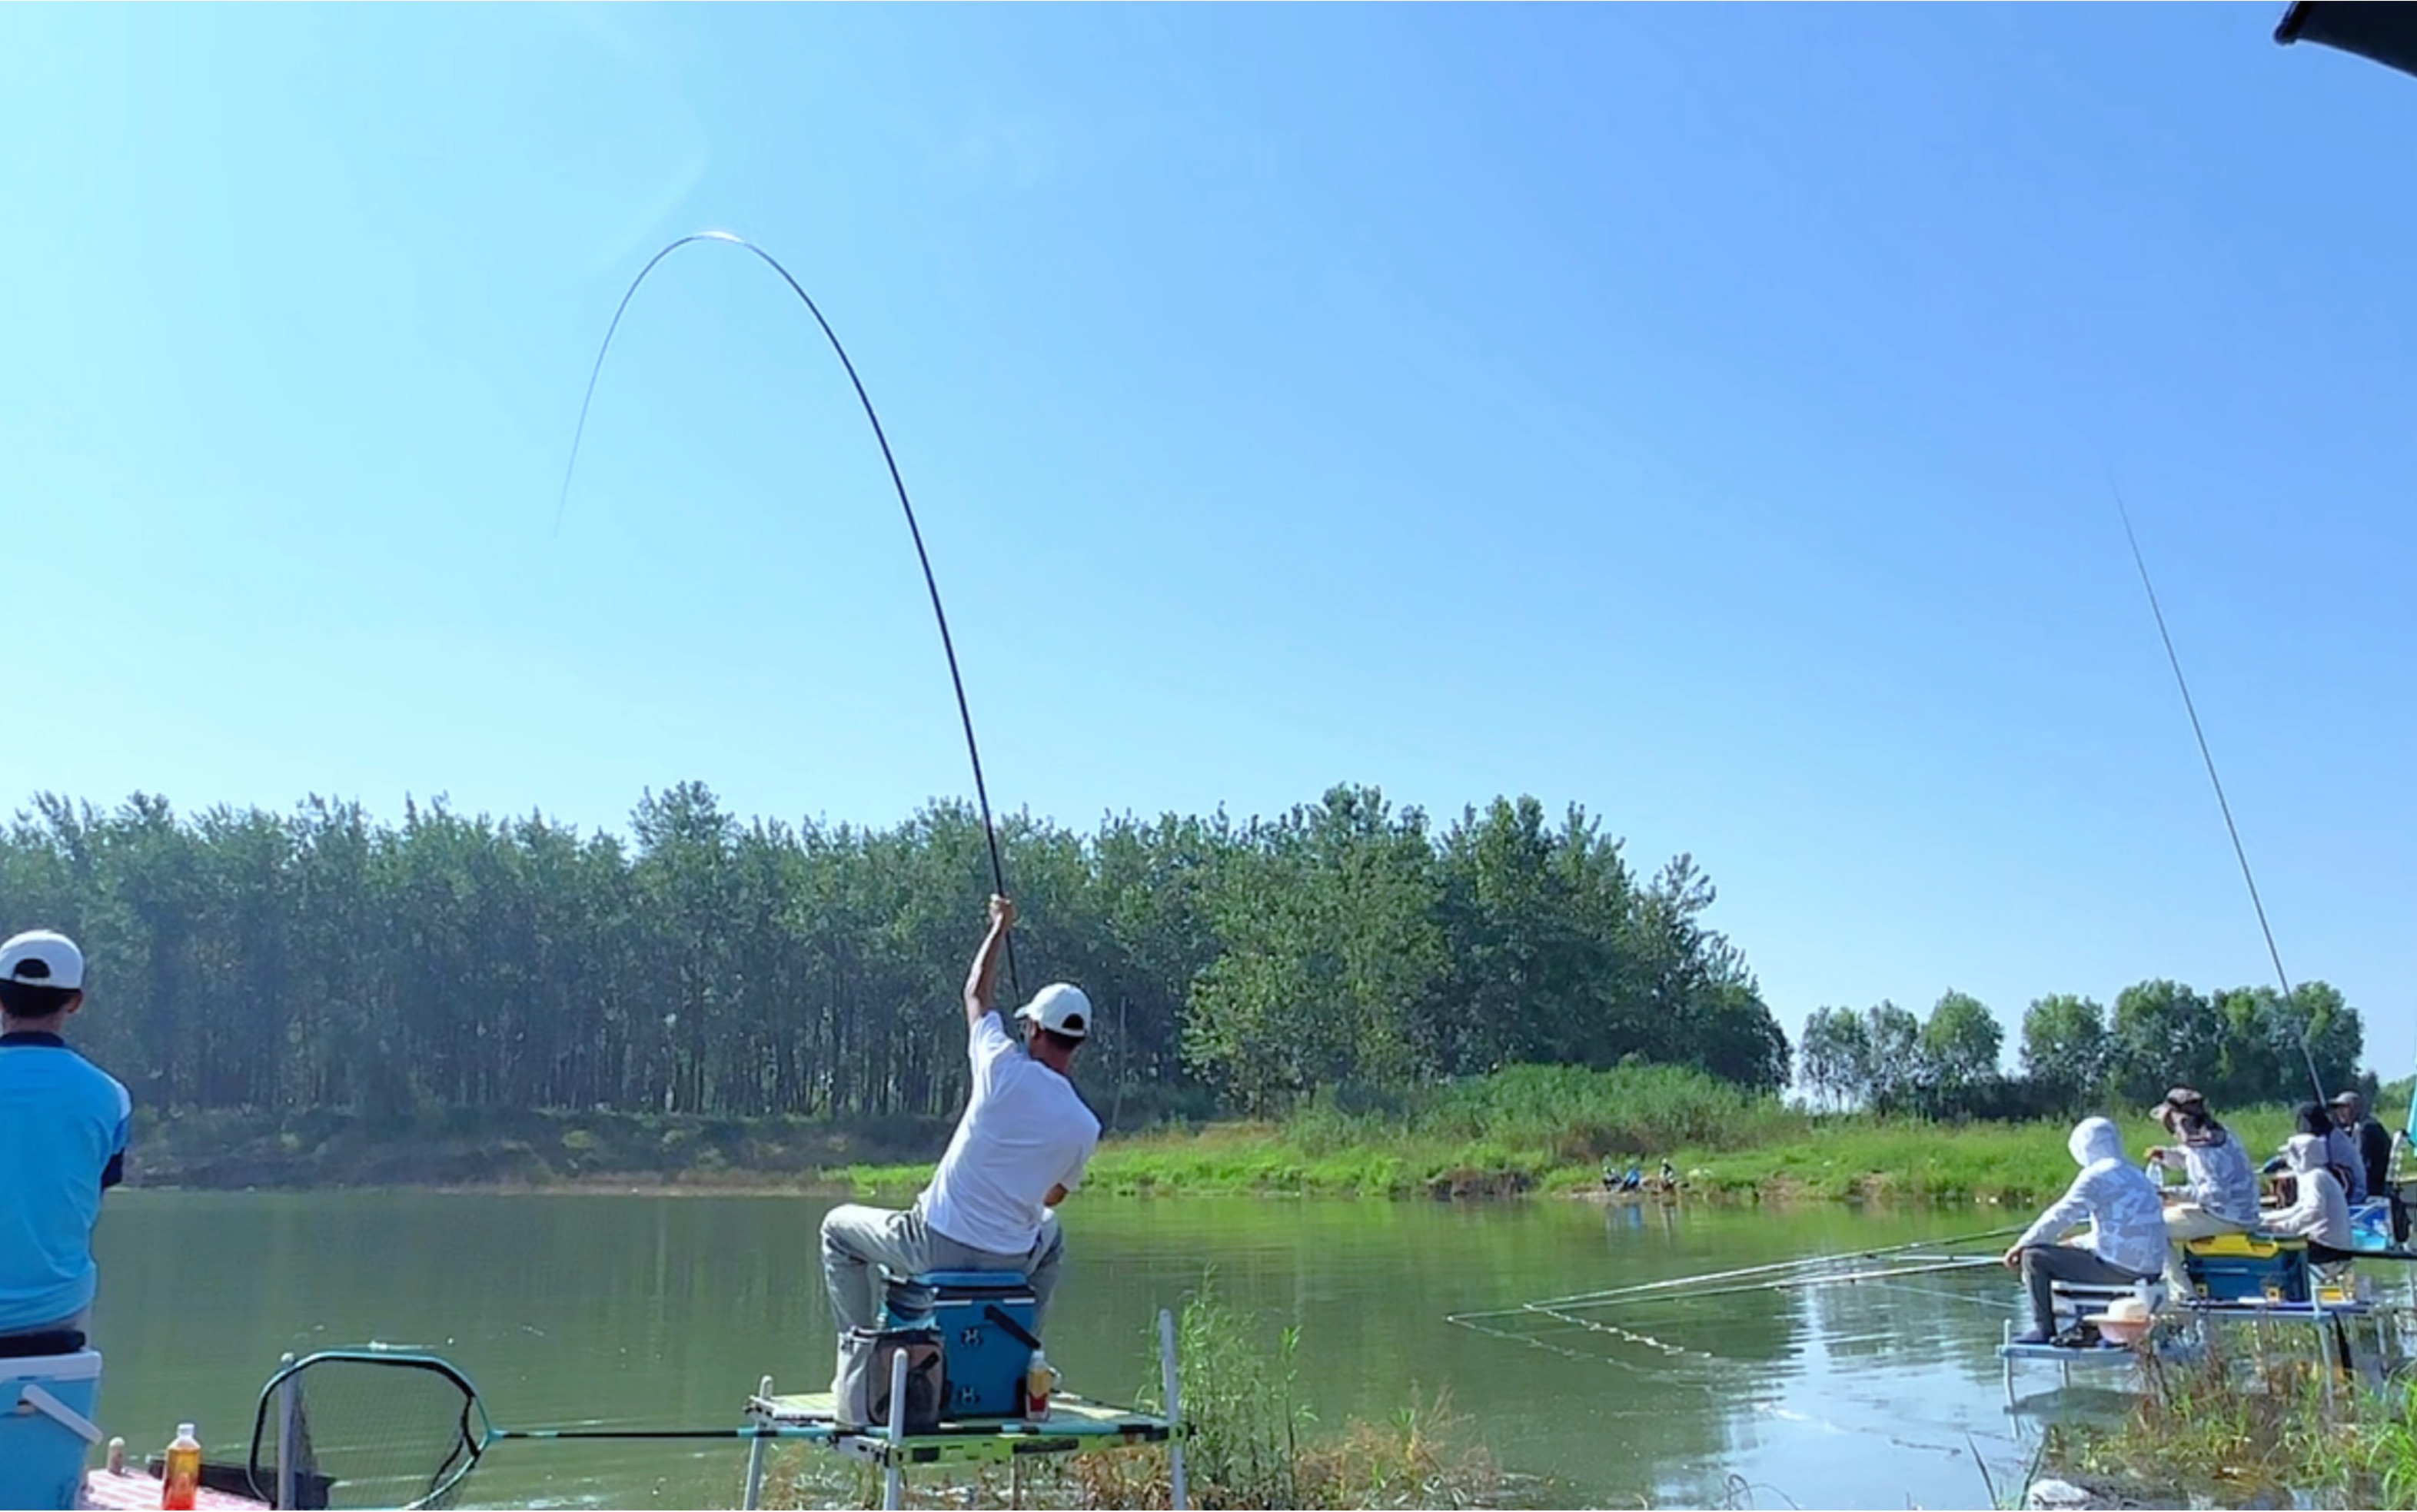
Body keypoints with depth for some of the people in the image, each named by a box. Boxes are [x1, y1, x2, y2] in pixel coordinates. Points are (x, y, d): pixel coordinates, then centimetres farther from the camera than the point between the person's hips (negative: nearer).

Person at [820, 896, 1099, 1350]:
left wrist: (1000, 927, 18)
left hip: (935, 1248, -3)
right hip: (1010, 1263, 3)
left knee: (838, 1227, 22)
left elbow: (976, 995, 4)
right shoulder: (1085, 1128, -8)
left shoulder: (1006, 1072, -15)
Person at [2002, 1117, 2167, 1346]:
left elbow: (2059, 1217, -11)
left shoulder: (2096, 1176, -10)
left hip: (2119, 1267, -9)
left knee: (2034, 1257, -3)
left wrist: (2021, 1245, -1)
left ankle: (2043, 1329, 1)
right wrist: (2075, 1244, 27)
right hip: (2149, 1269, 9)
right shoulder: (2135, 1175, 18)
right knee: (2070, 1251, 30)